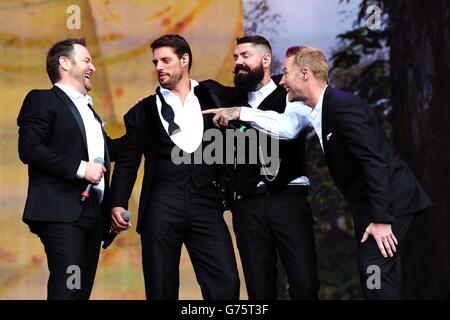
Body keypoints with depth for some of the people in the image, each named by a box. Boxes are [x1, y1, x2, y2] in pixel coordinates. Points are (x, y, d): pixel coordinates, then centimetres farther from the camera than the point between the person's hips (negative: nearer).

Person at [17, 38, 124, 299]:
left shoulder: (88, 109, 25)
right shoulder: (42, 100, 0)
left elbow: (107, 150, 35)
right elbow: (29, 149, -13)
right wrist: (80, 168, -16)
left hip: (93, 210, 8)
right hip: (62, 212, -8)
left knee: (83, 288, 4)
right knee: (67, 289, -20)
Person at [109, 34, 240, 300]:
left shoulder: (213, 98, 12)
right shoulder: (144, 110, 13)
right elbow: (128, 163, 11)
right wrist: (118, 204, 0)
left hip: (206, 203, 0)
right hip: (161, 205, 0)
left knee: (226, 283, -9)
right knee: (161, 288, 1)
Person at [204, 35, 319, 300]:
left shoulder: (290, 97, 3)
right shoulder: (233, 102, 15)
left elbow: (289, 127, -18)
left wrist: (242, 113, -22)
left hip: (288, 199, -3)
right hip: (248, 204, 3)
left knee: (305, 285, -12)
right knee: (260, 289, 2)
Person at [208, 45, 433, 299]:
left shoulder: (344, 106, -20)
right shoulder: (320, 110, 9)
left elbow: (374, 161, -24)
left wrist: (381, 218, -24)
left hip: (389, 200, -10)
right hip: (369, 202, 10)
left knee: (374, 271, -16)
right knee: (374, 272, 12)